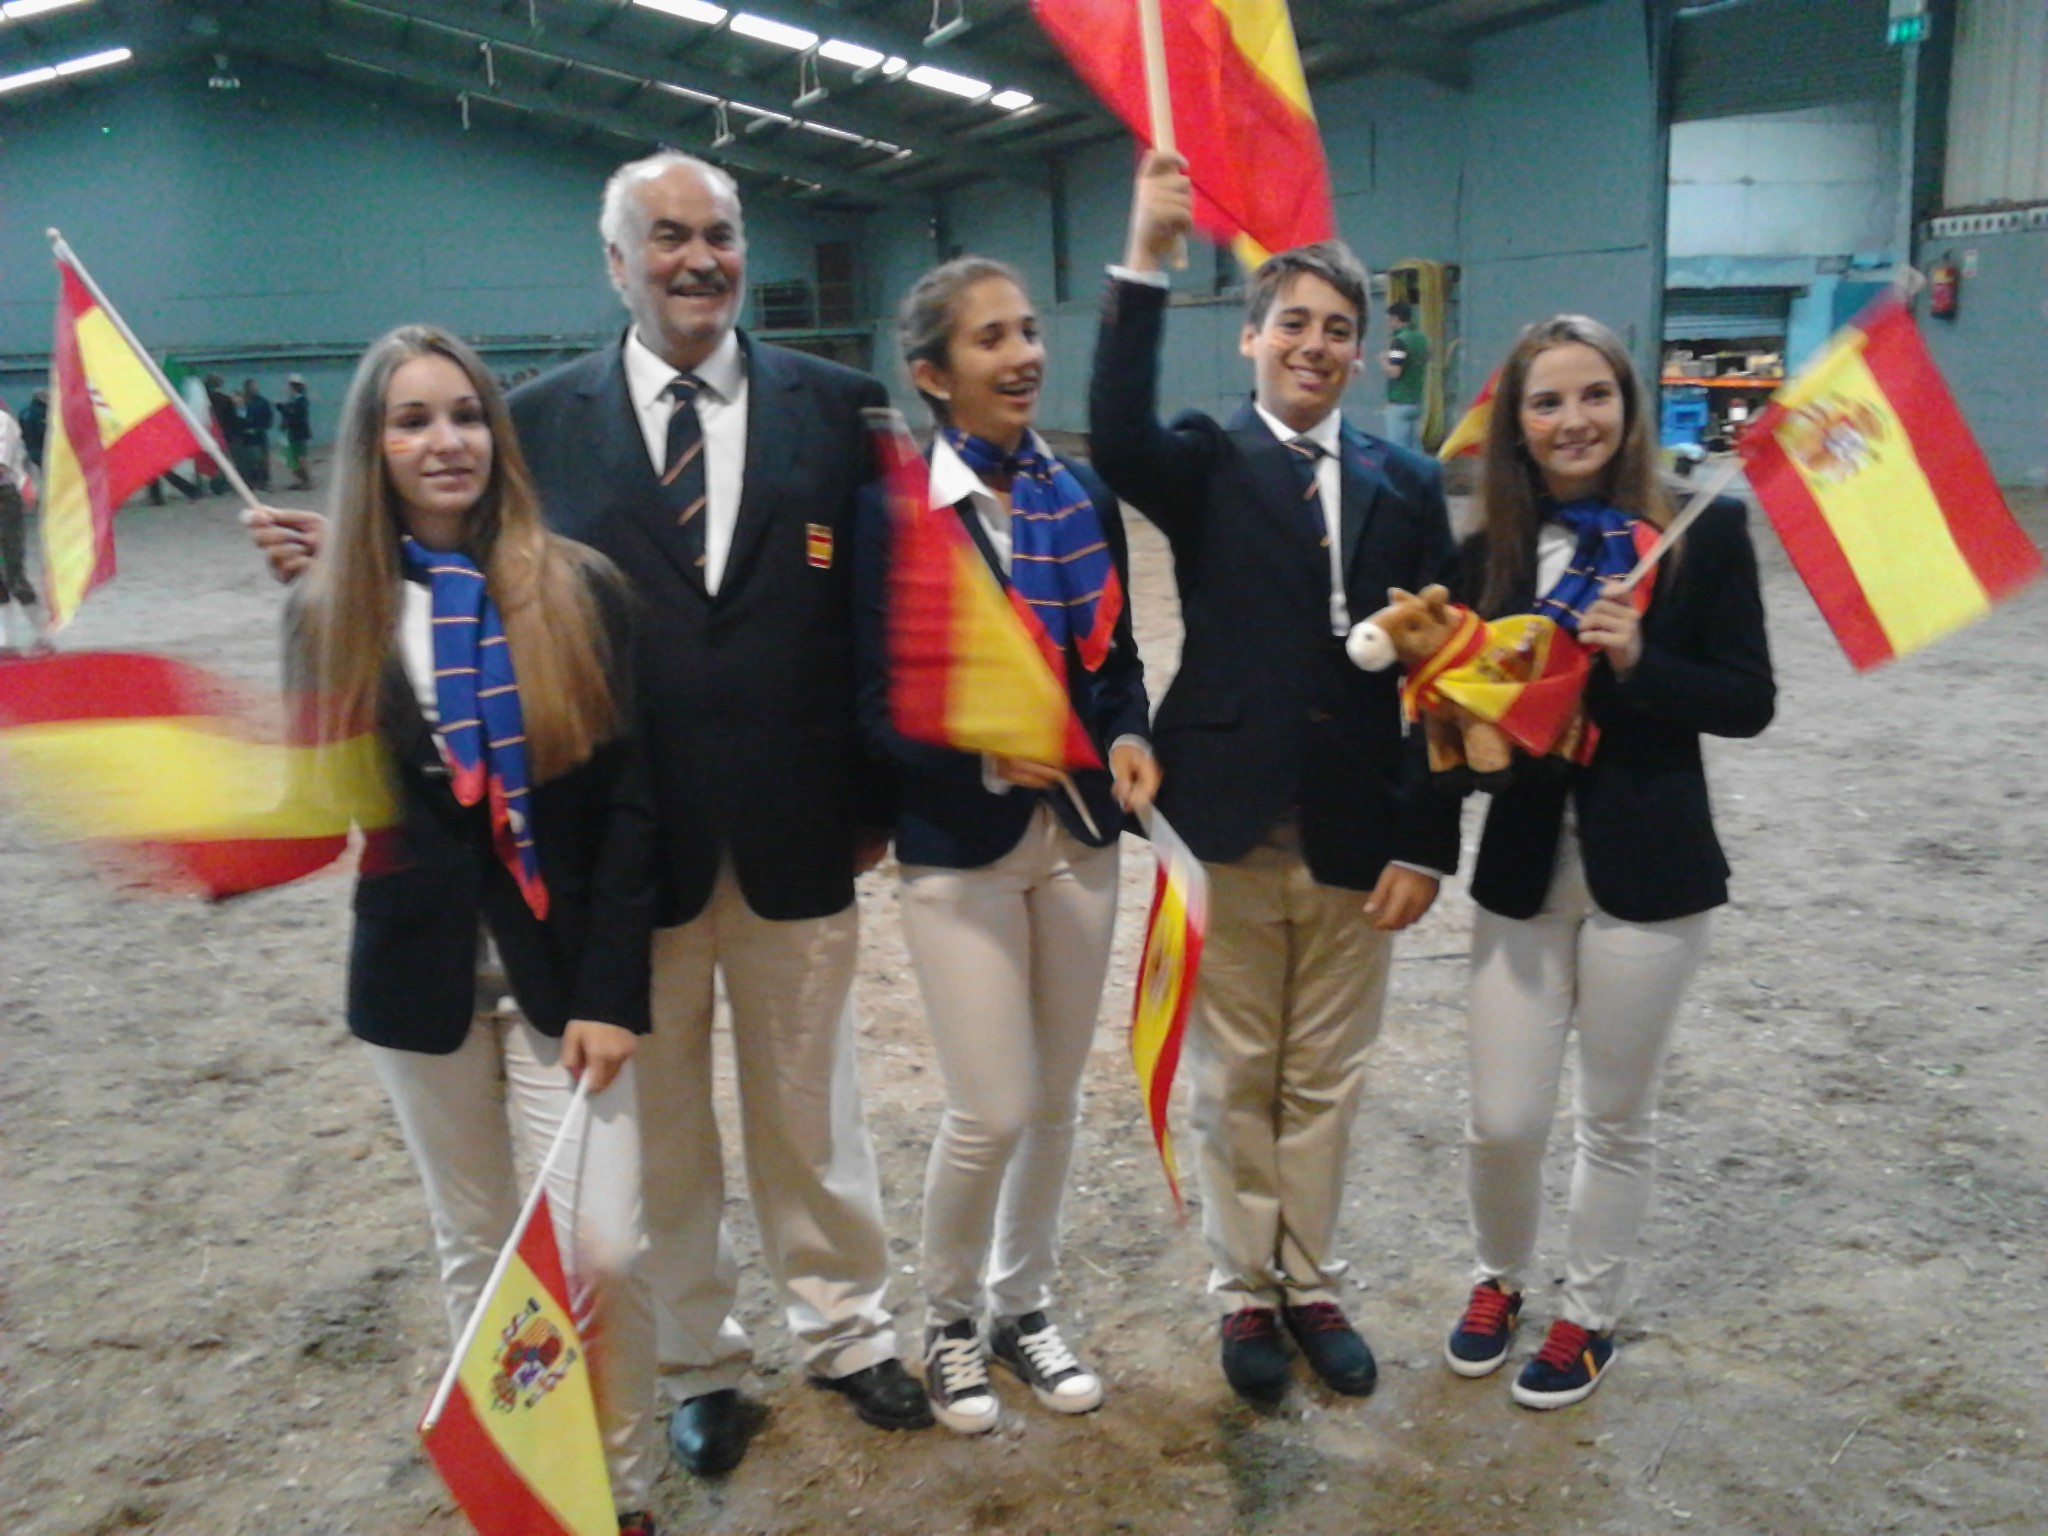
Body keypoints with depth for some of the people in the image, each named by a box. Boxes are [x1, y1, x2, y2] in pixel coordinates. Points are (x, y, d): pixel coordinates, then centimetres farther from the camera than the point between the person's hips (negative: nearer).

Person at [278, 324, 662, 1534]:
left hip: (565, 971, -2)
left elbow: (629, 804, -6)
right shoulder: (335, 613, 0)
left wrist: (611, 991, -11)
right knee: (477, 1246, 15)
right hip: (420, 977, 2)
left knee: (602, 1253, -5)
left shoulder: (580, 592, -6)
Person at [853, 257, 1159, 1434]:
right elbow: (879, 704, -12)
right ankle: (951, 1321, 25)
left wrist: (1130, 740, -10)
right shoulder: (896, 512, -11)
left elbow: (1118, 656, 10)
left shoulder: (1084, 495, 4)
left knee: (1058, 1098, 14)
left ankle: (1025, 1304, 35)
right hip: (962, 846, -5)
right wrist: (985, 757, -28)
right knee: (992, 1111, -2)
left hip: (1080, 835, 5)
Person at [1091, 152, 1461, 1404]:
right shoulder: (1208, 466, -2)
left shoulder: (1407, 486, 5)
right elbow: (1117, 440, -27)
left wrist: (1425, 842, -3)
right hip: (1232, 823, -2)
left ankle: (1314, 1285, 33)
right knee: (1236, 1078, 12)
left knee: (1327, 1079, 15)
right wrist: (1146, 263, -33)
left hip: (1357, 833, 2)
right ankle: (1247, 1292, 29)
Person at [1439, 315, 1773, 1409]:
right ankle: (1498, 1280, 36)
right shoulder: (1488, 556, 2)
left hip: (1648, 871, -2)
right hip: (1521, 866, 2)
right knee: (1502, 1119, 7)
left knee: (1616, 1117, 13)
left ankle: (1589, 1316, 35)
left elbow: (1748, 701, -6)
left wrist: (1638, 662, -21)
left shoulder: (1703, 532, -7)